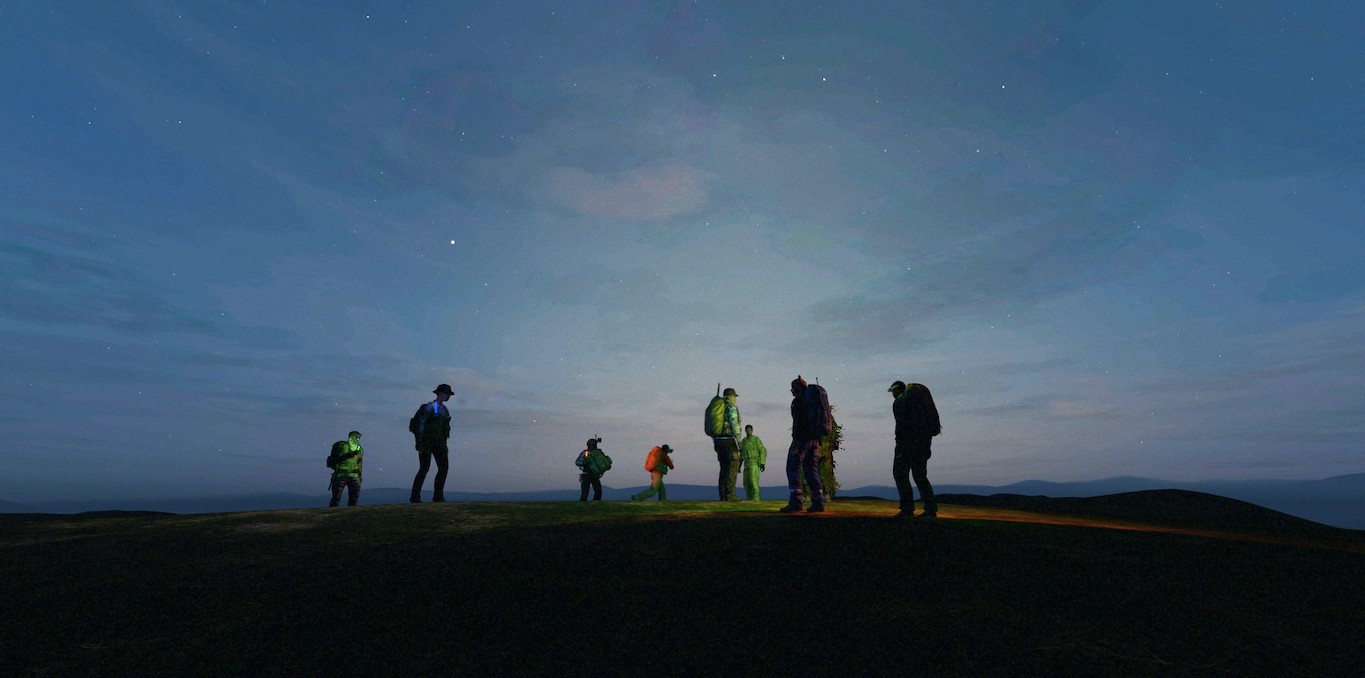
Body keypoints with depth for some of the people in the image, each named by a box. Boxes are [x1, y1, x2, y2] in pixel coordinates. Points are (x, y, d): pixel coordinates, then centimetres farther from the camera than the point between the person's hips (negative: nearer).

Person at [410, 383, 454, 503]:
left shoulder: (445, 410, 14)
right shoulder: (428, 407, -9)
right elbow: (420, 425, -14)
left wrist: (445, 445, 17)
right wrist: (419, 443, -20)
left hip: (439, 442, 7)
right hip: (427, 441, -7)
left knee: (444, 467, -2)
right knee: (424, 468, -11)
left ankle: (438, 496, 5)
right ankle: (415, 497, -2)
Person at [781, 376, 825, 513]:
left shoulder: (798, 401, -7)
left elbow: (798, 421, -17)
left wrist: (796, 440, -20)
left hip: (802, 438, -8)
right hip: (814, 439, 8)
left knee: (793, 469, -5)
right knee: (811, 470, 10)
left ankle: (795, 501, -11)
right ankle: (818, 501, 5)